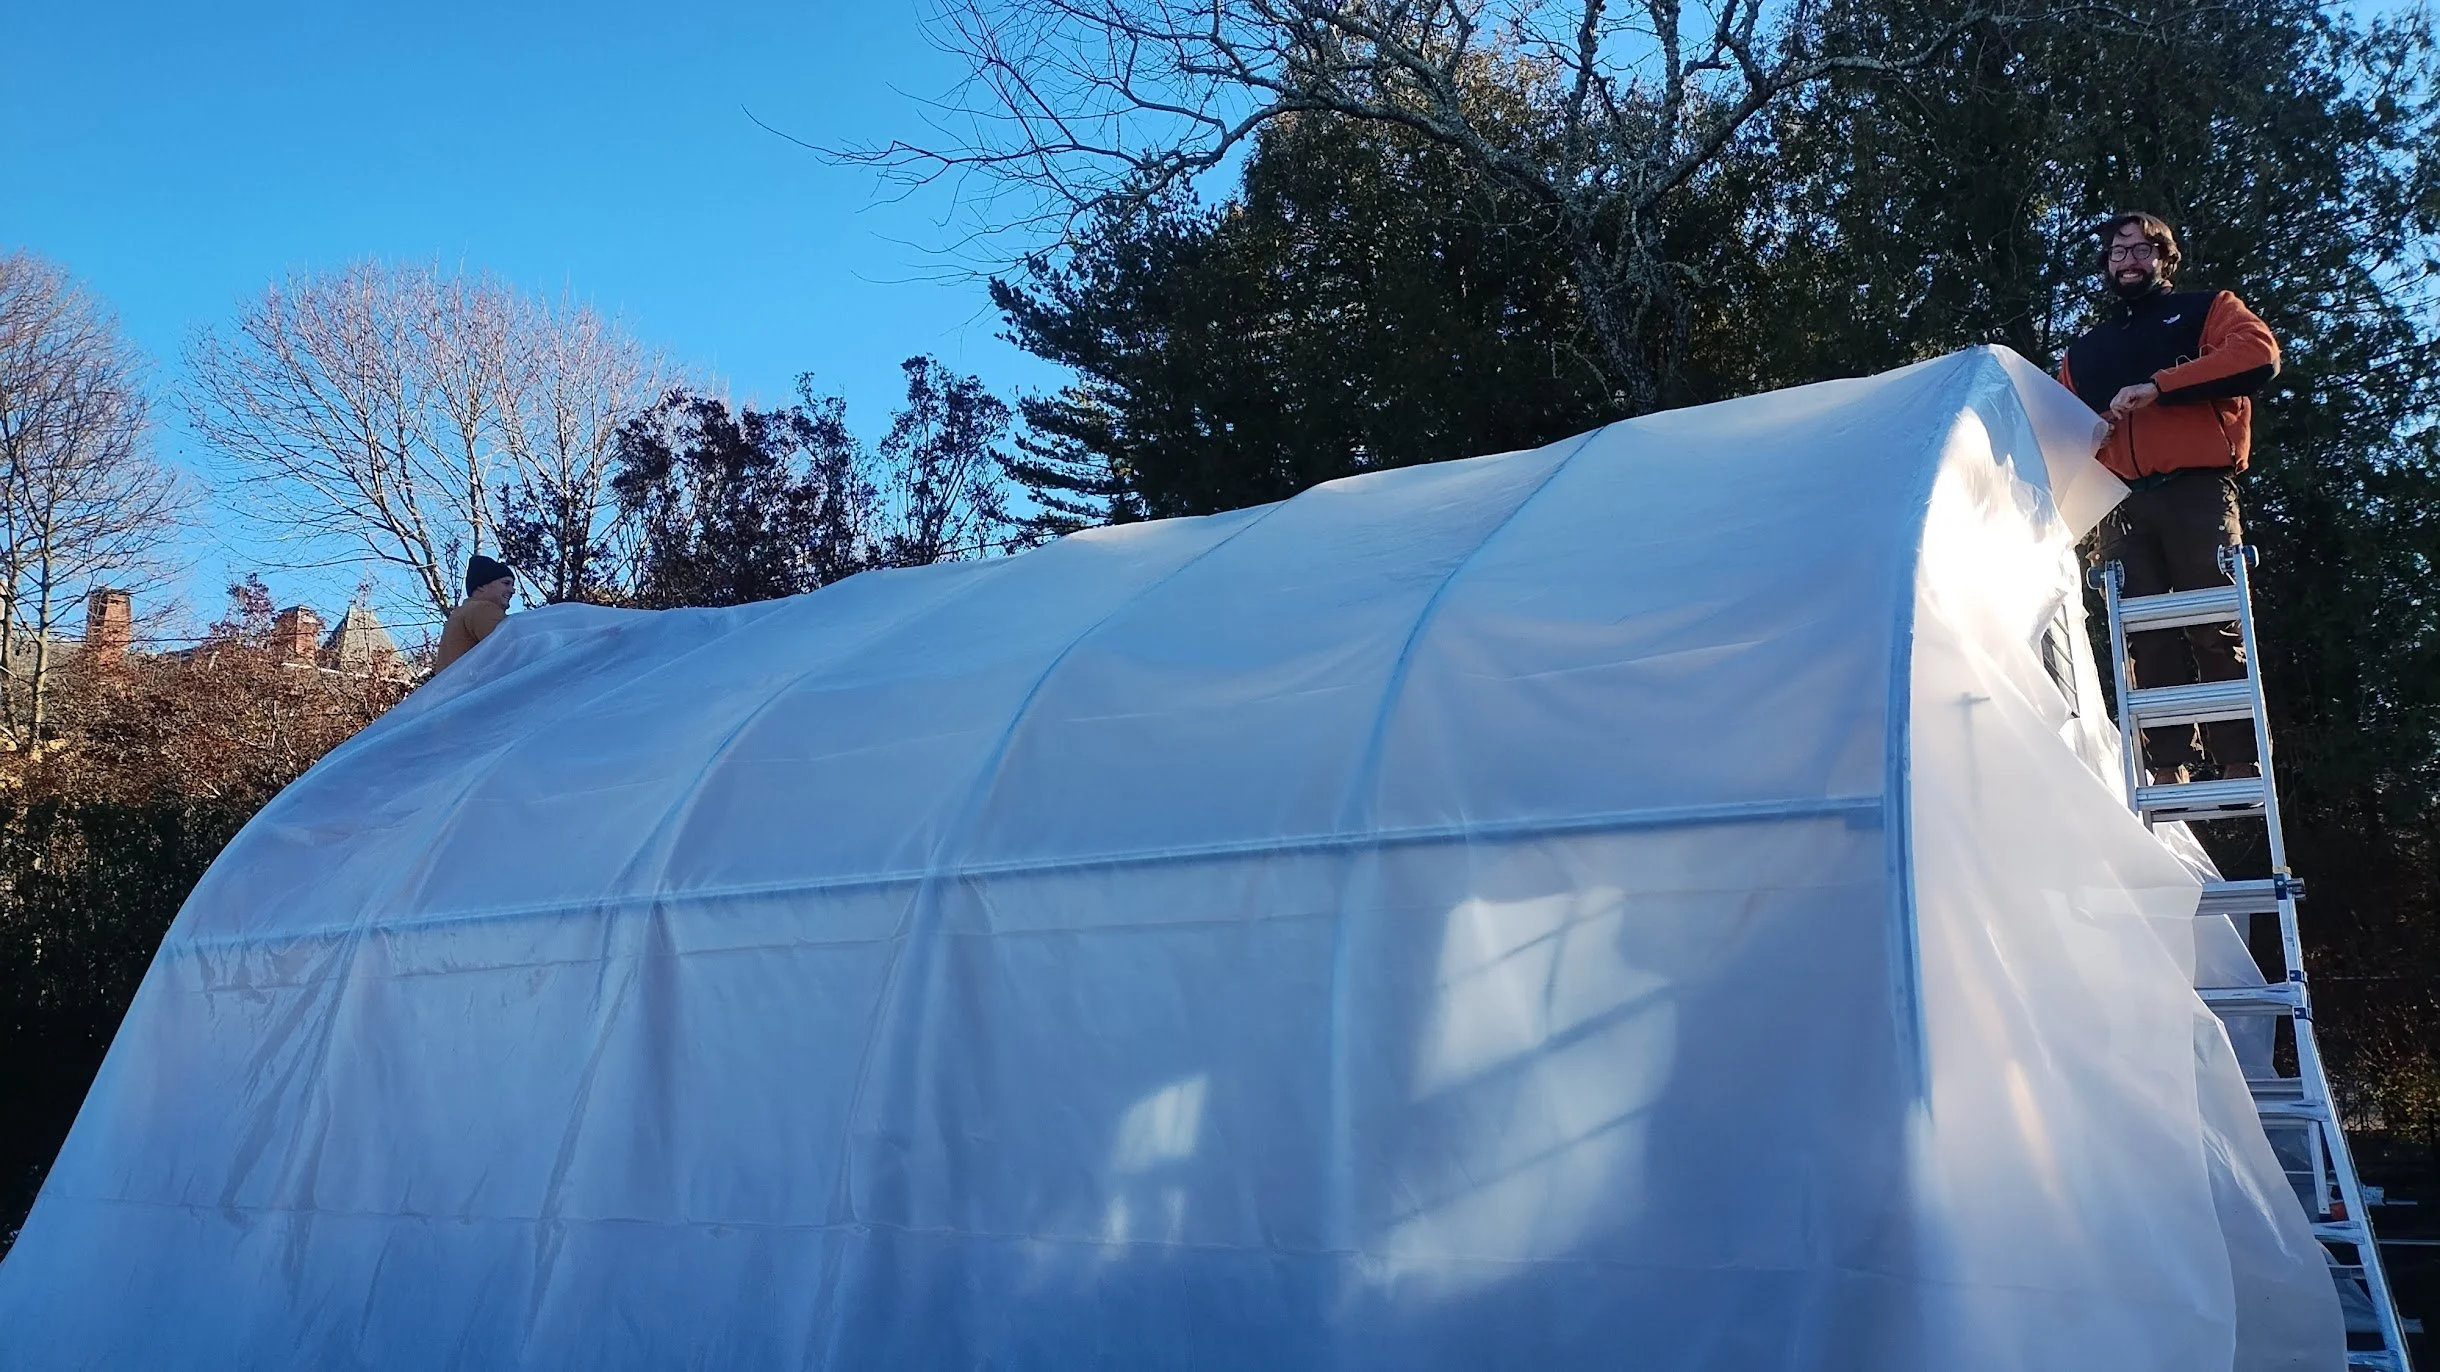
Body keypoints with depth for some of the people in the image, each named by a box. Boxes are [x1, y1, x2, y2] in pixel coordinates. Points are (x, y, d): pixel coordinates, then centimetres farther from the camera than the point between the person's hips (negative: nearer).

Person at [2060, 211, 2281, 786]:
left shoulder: (2205, 310, 16)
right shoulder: (2082, 352, 28)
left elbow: (2259, 352, -4)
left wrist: (2159, 384, -12)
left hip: (2197, 493, -3)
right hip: (2121, 505, 3)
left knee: (2218, 631, -9)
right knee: (2147, 643, -4)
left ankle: (2243, 767, -8)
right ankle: (2169, 768, -5)